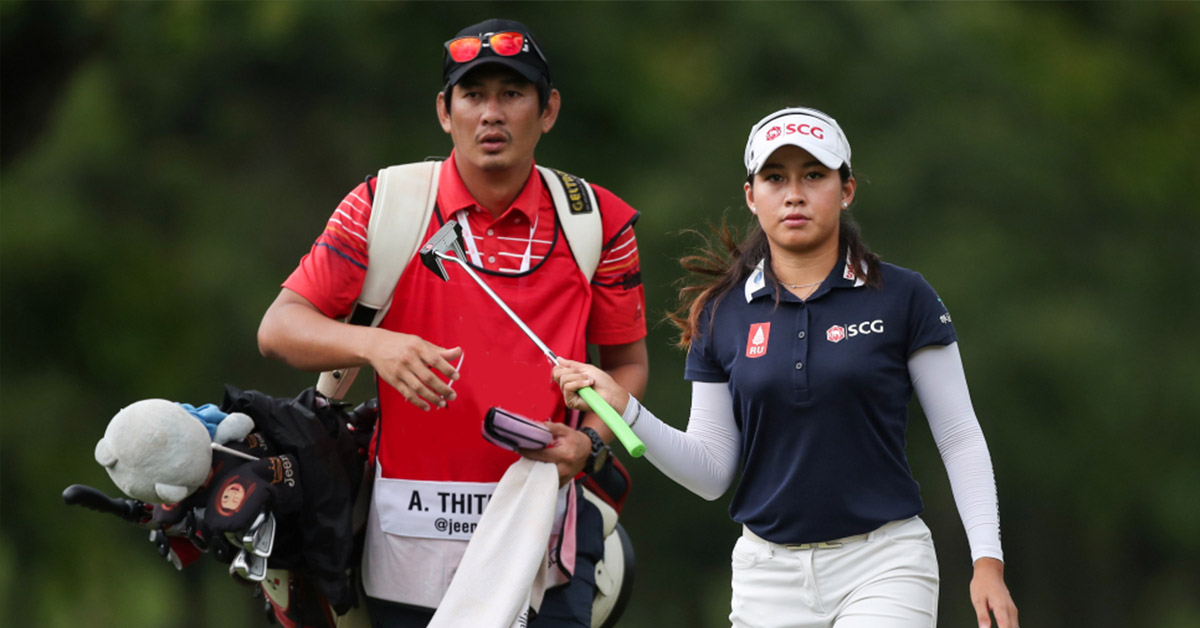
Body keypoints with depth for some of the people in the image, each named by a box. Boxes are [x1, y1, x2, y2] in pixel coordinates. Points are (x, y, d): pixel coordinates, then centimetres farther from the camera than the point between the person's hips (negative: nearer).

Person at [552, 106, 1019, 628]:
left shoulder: (902, 298, -1)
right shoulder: (721, 315, 6)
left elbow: (960, 439, 1)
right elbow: (711, 472, 5)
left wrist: (988, 561, -7)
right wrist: (623, 409, -9)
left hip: (882, 565, -3)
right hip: (769, 576, 3)